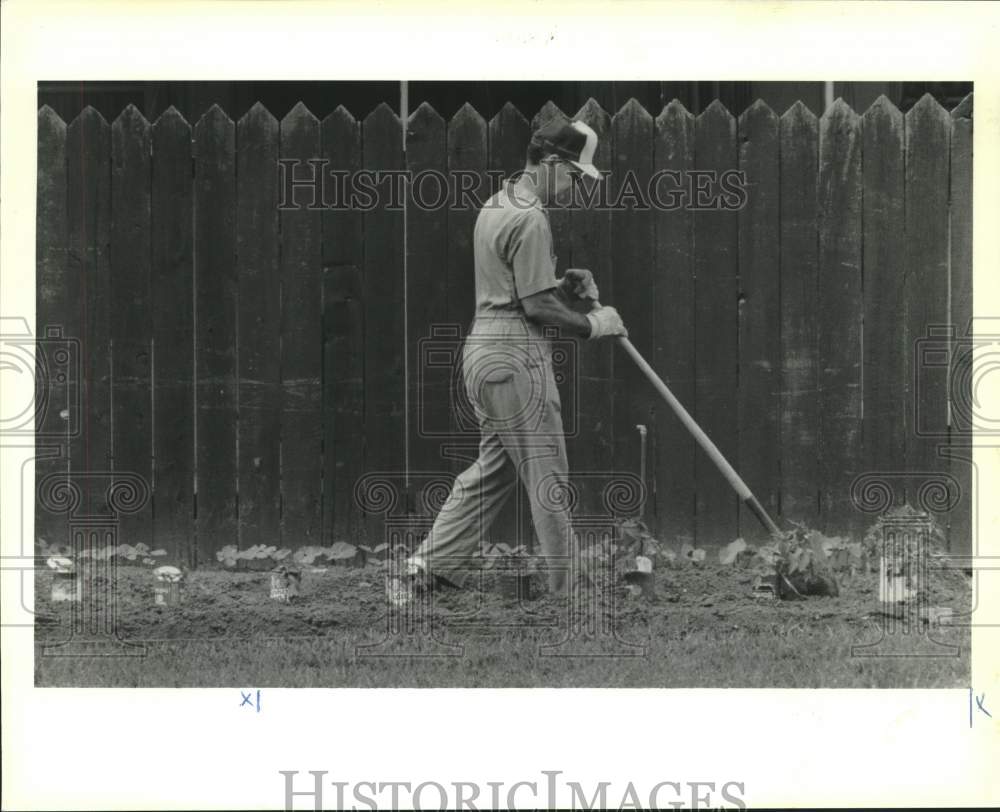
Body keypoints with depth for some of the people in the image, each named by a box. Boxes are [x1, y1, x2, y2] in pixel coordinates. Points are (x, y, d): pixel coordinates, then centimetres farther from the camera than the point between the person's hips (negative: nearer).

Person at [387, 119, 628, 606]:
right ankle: (565, 587, 4)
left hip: (483, 344, 10)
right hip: (517, 355, -10)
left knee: (493, 468, 15)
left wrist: (565, 287, 11)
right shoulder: (531, 219, -15)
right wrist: (591, 326, -5)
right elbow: (536, 306, -17)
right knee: (547, 475, -2)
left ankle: (425, 571, 13)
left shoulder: (495, 206, 16)